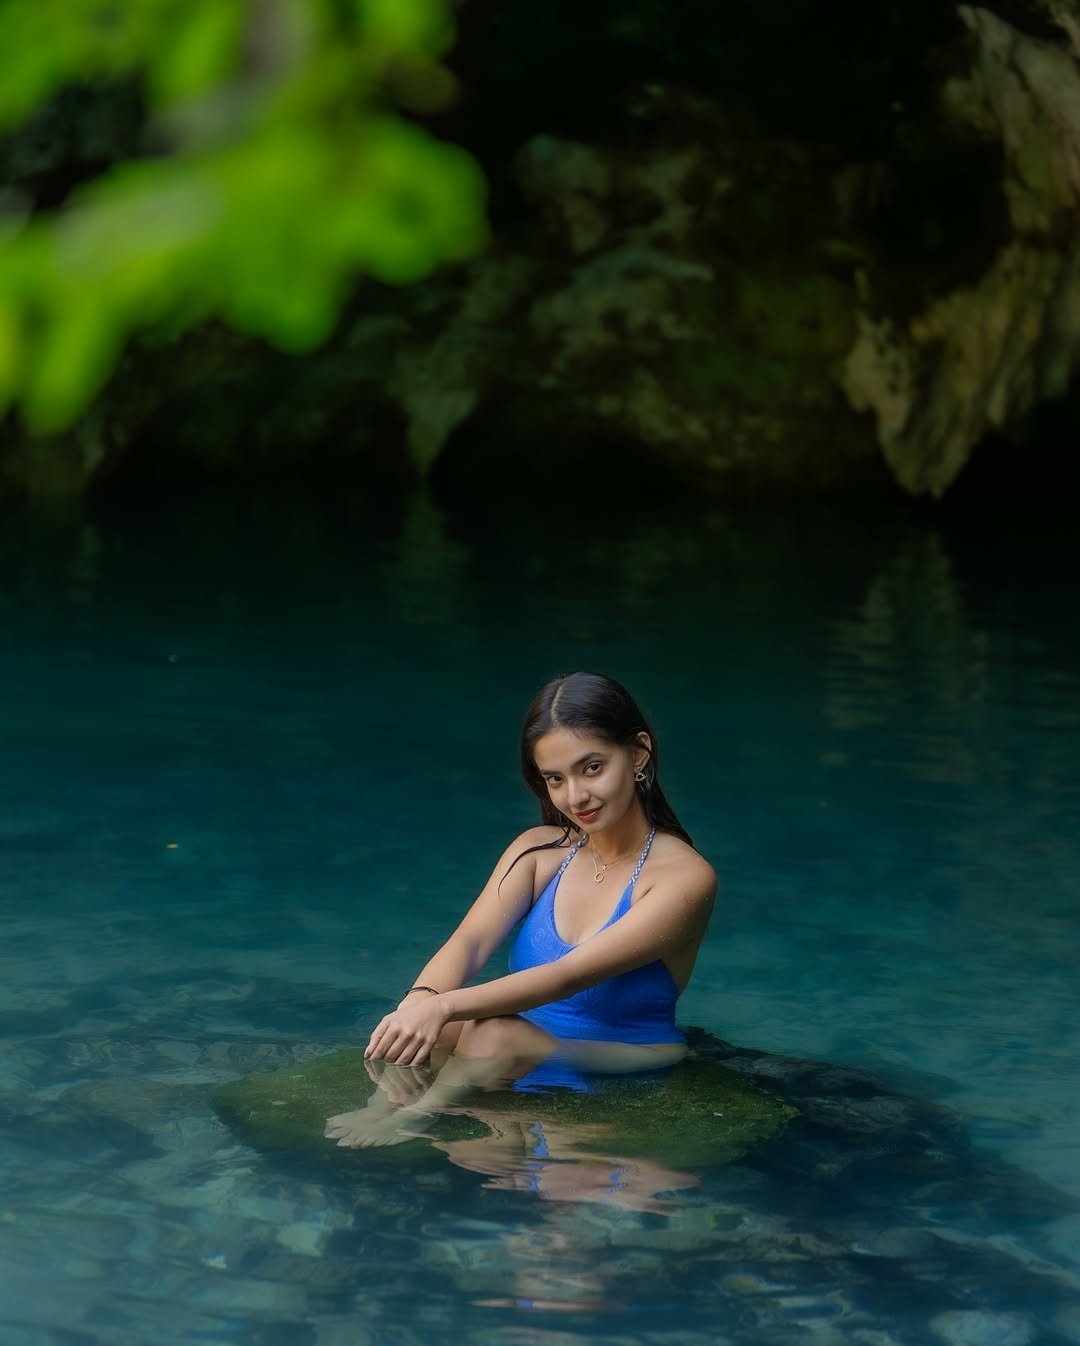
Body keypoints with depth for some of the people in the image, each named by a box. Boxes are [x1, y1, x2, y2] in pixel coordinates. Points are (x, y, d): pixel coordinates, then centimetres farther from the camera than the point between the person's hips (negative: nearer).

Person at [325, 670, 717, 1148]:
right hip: (522, 1068, 5)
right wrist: (421, 1000, -34)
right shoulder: (539, 850, 9)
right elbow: (469, 942, -9)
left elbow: (572, 975, -23)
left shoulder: (684, 876, -10)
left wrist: (446, 1006, -37)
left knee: (495, 1037, -35)